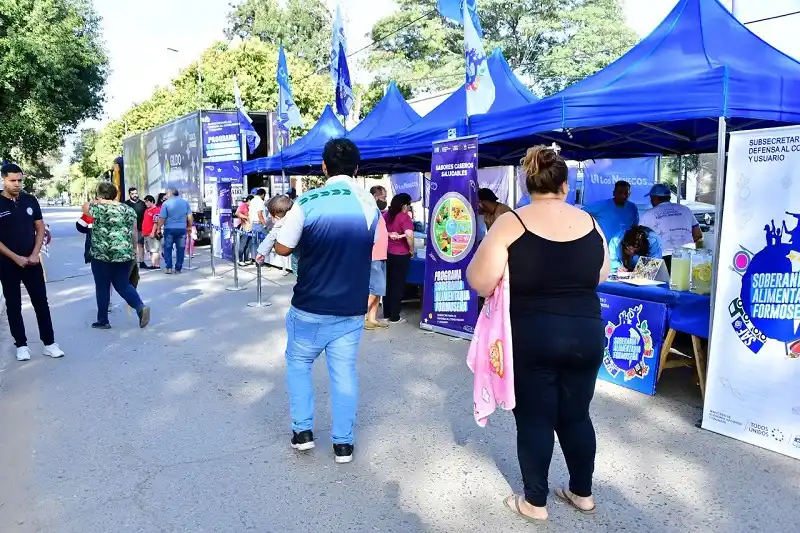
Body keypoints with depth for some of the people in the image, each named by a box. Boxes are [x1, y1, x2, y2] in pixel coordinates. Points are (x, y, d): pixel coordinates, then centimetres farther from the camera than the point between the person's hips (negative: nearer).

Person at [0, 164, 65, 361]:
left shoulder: (30, 201, 2)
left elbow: (40, 228, 6)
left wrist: (35, 254, -5)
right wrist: (16, 258, -14)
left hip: (32, 261, 2)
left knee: (41, 302, 3)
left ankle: (49, 343, 9)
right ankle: (21, 345, 16)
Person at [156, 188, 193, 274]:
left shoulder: (166, 203, -3)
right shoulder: (185, 202, 6)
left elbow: (162, 218, -6)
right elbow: (189, 216, 6)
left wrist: (159, 228, 4)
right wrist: (189, 227, 16)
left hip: (169, 229, -2)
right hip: (182, 229, 2)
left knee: (168, 248, 9)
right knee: (180, 249, 6)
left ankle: (169, 267, 4)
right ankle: (178, 269, 7)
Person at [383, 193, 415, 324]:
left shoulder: (386, 214, 6)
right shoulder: (404, 217, -16)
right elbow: (409, 235, -28)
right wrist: (412, 250, -14)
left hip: (387, 253, 6)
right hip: (401, 255, -6)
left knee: (388, 283, 15)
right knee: (398, 285, 3)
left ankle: (386, 314, 22)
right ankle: (394, 317, 8)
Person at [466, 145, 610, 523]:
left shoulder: (511, 223, -12)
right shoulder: (590, 223, 2)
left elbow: (480, 283, -15)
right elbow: (600, 276, 13)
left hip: (531, 338, -4)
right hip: (586, 335, 4)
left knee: (534, 419, 9)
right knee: (576, 416, 19)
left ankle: (534, 502, 22)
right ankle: (583, 492, 34)